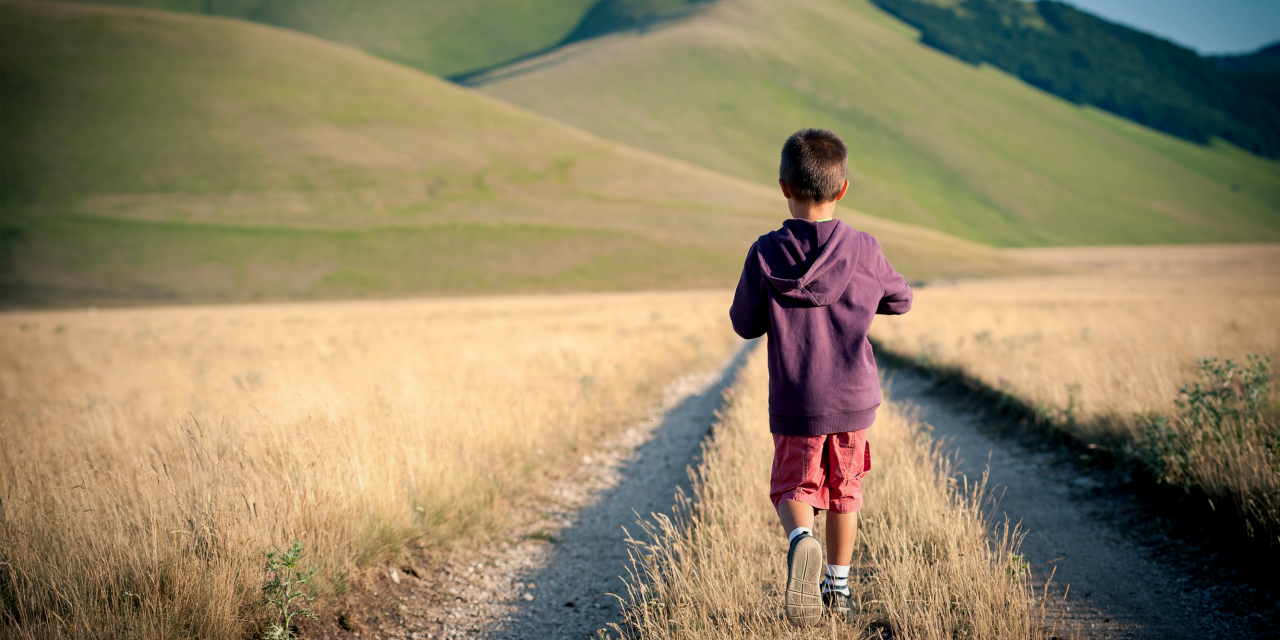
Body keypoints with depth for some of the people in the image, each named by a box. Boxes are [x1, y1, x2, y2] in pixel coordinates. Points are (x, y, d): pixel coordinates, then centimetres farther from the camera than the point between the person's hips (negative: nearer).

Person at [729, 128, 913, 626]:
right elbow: (901, 300, 8)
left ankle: (801, 541, -21)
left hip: (794, 406, -1)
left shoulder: (766, 254, -11)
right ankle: (838, 587, 28)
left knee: (794, 488, 11)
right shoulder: (864, 250, -8)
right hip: (853, 399, 1)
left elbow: (745, 324, -3)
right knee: (844, 492, 18)